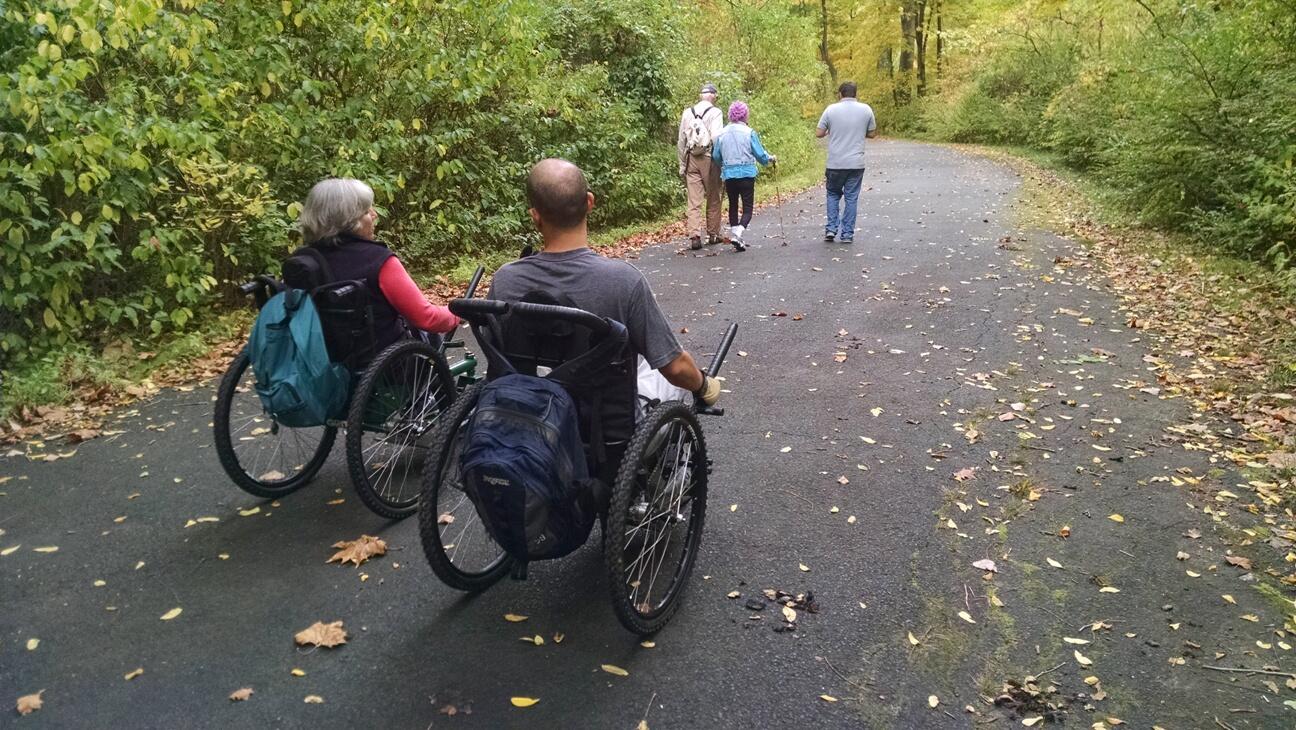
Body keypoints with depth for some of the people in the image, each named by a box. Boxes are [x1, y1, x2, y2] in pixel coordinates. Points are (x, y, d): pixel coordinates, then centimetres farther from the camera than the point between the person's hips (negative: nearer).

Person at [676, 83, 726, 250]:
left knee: (694, 201, 0)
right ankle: (713, 234, 19)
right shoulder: (715, 113, -4)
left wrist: (682, 164, 17)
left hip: (691, 159, 3)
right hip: (709, 159, -3)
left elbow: (681, 141, 12)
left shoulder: (687, 113, 10)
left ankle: (694, 236, -8)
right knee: (713, 199, 11)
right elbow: (717, 138, -15)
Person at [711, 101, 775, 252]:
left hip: (728, 175, 3)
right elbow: (760, 154, -4)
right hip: (747, 174, -3)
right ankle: (737, 234, -20)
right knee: (747, 208, 1)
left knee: (733, 205, 18)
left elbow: (716, 157, 7)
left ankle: (734, 235, 20)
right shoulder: (749, 132, -7)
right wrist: (770, 159, 17)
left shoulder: (721, 133, 2)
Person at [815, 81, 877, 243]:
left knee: (833, 194, 17)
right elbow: (872, 133, 9)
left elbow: (818, 133, -1)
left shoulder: (831, 109, -4)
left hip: (835, 163, -1)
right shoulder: (866, 109, 0)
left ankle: (831, 228, 7)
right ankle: (847, 234, 7)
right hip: (856, 163, 1)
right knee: (851, 198, 7)